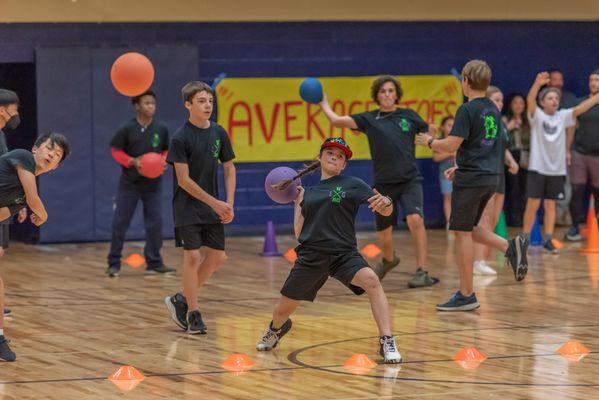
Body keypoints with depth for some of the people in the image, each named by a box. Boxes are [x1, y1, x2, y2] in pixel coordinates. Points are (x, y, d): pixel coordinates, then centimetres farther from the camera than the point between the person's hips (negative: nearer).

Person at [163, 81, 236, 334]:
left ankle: (181, 299, 19)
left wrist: (229, 204, -2)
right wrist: (215, 203, -16)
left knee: (217, 257, 4)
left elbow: (229, 169, 10)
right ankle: (193, 314, 4)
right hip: (187, 207, -6)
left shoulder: (218, 133, 3)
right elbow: (184, 180, -15)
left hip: (212, 207, 6)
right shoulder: (181, 138, -14)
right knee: (192, 256, -8)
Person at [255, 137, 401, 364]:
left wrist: (386, 202, -25)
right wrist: (297, 202, 10)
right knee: (283, 310, 10)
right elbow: (299, 234, 13)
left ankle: (387, 343, -32)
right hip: (310, 257, 3)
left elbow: (385, 211, -2)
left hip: (344, 253, -3)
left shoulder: (352, 185, 4)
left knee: (371, 281, -33)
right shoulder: (309, 194, 14)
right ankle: (276, 329, 50)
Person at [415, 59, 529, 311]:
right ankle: (510, 247, 0)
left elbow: (451, 145, -19)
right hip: (490, 178, 8)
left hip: (470, 180, -8)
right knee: (470, 229, 21)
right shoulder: (493, 110, 12)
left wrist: (429, 142, -1)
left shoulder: (467, 110, -14)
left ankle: (466, 295, 3)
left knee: (462, 233, 0)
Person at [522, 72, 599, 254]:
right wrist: (538, 83, -43)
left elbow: (581, 108, -6)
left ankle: (548, 240, 9)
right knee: (533, 204, -2)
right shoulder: (537, 115, -5)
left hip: (556, 169, 3)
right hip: (537, 167, -3)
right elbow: (530, 100, -23)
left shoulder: (563, 116, 5)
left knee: (550, 205, 6)